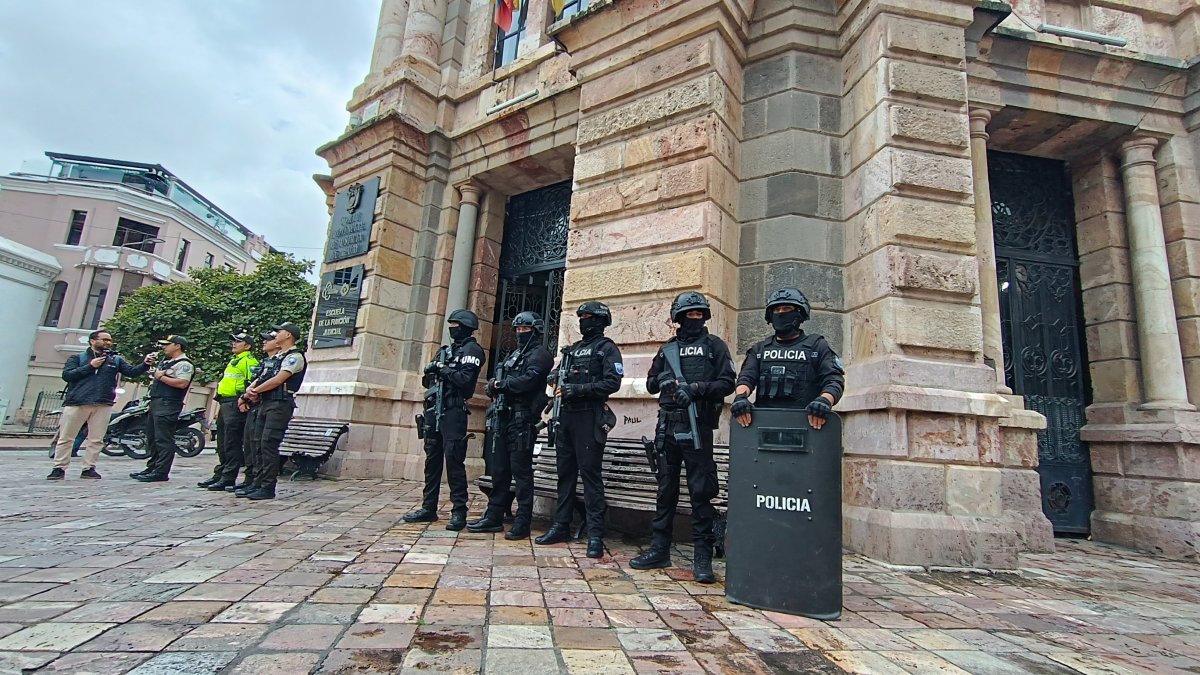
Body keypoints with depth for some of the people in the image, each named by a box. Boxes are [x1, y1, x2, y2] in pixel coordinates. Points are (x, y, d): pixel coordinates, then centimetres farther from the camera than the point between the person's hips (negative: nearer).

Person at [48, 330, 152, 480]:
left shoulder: (116, 360, 14)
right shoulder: (77, 358, 9)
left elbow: (132, 372, 2)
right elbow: (67, 375, -2)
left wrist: (145, 364, -17)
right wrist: (90, 366, -9)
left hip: (103, 405, 2)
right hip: (77, 403, -2)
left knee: (96, 439, 4)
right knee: (65, 438, 4)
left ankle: (89, 468, 12)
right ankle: (59, 468, 12)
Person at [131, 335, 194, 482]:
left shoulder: (184, 364, -10)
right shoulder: (166, 361, 23)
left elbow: (182, 383, -23)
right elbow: (157, 375, 33)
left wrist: (161, 377, -14)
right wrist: (154, 374, 11)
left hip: (168, 405, -11)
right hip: (155, 403, 11)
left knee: (163, 439, -10)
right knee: (152, 438, 16)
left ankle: (161, 472, -8)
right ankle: (152, 468, 25)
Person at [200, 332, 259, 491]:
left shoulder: (249, 361, -8)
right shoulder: (233, 361, 25)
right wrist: (221, 405, 24)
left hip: (236, 405, -11)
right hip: (225, 405, 11)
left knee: (232, 443, -9)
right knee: (223, 443, 16)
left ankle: (228, 478, -6)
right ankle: (219, 474, 24)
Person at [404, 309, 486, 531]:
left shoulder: (471, 349, -2)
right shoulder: (445, 349, 21)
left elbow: (466, 380, -16)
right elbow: (427, 379, 22)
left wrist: (444, 369, -8)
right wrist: (431, 371, 2)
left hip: (453, 412, -8)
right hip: (434, 409, 8)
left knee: (453, 460, -9)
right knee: (432, 459, 11)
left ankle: (459, 512, -3)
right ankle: (428, 508, 20)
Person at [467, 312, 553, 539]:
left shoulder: (540, 355, -4)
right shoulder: (513, 355, 23)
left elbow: (528, 381, -20)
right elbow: (495, 382, 18)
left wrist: (501, 383, -8)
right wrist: (494, 385, -5)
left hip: (523, 420, -8)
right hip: (505, 417, 9)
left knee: (521, 471, -5)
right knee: (499, 469, 12)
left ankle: (522, 523, 1)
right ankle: (494, 517, 21)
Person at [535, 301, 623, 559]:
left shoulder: (606, 348, -2)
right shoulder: (572, 349, 20)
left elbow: (612, 382, -14)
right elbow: (559, 376, 25)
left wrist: (578, 389, -19)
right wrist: (558, 384, 1)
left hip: (589, 419, -7)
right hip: (566, 416, 7)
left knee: (590, 474, -7)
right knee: (565, 473, 12)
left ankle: (595, 535, -2)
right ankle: (561, 526, 21)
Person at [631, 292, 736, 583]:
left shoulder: (714, 346, 5)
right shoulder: (667, 349, 15)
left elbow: (727, 383, -2)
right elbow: (651, 383, 17)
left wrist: (696, 388, -15)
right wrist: (664, 381, -4)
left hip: (697, 428, -4)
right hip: (668, 427, 4)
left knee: (701, 492, -1)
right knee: (665, 490, 11)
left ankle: (703, 558, 9)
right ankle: (659, 550, 22)